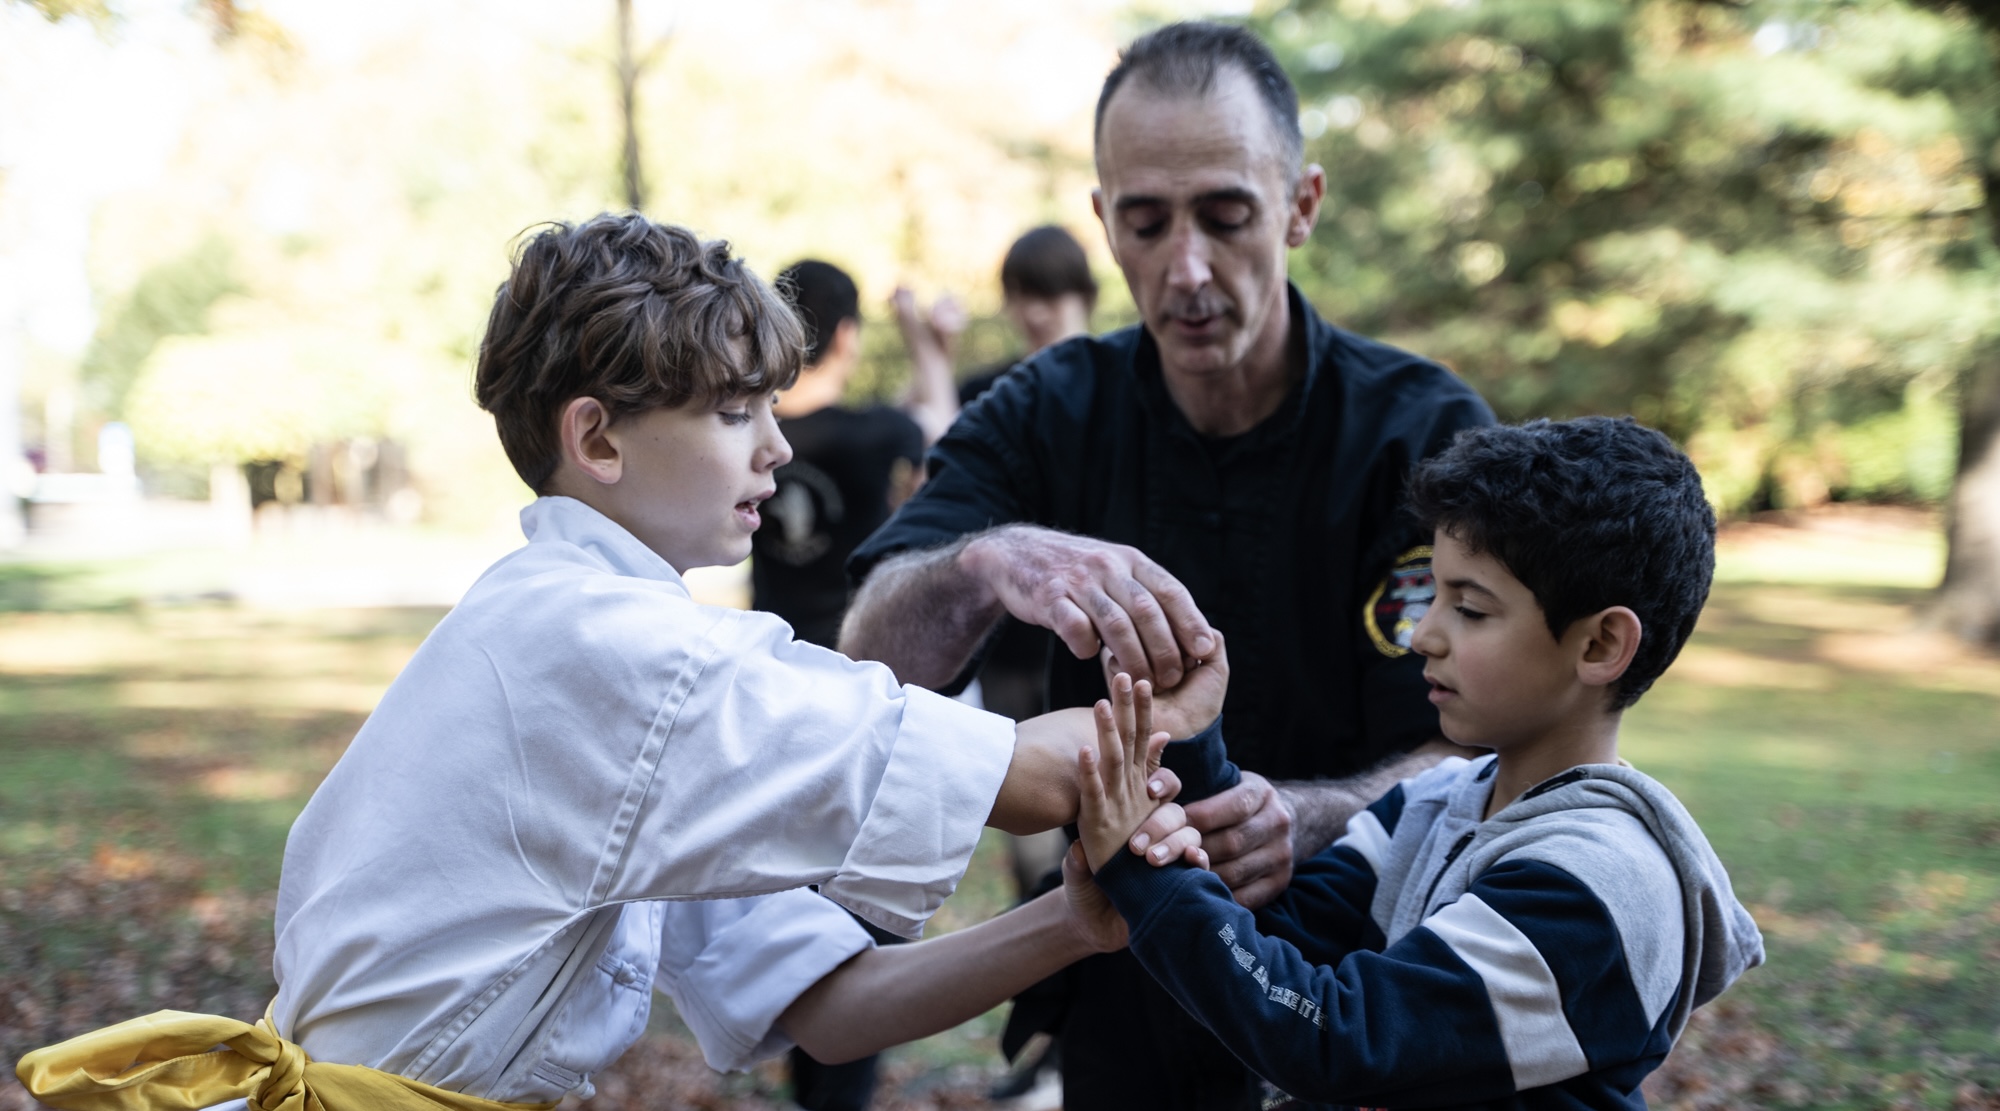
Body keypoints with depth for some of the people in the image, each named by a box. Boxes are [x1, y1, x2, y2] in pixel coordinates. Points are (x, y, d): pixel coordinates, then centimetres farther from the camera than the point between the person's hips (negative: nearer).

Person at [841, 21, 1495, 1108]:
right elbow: (871, 659, -21)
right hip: (1124, 1001, 2)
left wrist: (1297, 820, -42)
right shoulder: (1045, 414, -8)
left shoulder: (1427, 433, -15)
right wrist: (988, 566, -43)